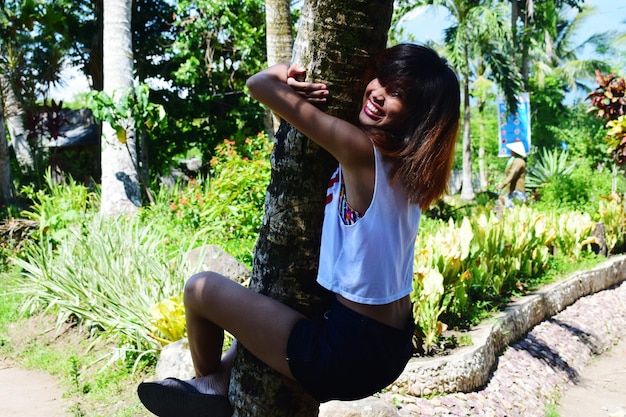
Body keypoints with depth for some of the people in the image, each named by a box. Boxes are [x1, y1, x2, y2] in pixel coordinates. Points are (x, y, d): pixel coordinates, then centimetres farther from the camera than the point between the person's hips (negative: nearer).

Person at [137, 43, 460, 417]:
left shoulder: (361, 150, -22)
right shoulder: (408, 161, 3)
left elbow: (260, 84, -17)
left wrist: (284, 75, 1)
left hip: (350, 354, -9)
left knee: (201, 287, 8)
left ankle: (208, 382, 33)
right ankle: (223, 380, 38)